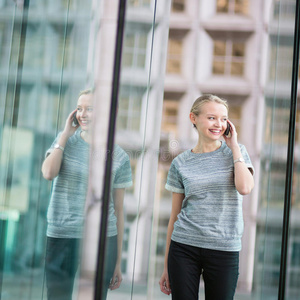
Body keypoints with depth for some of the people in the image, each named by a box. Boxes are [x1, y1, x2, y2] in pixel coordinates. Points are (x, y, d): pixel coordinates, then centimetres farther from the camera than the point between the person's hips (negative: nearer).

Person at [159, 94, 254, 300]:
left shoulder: (236, 152, 5)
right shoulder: (181, 163, 5)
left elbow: (245, 188, -16)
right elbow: (175, 216, 8)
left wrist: (234, 146, -6)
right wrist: (166, 266, 9)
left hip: (224, 250, 0)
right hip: (184, 247, 1)